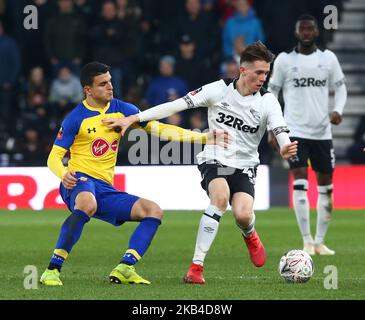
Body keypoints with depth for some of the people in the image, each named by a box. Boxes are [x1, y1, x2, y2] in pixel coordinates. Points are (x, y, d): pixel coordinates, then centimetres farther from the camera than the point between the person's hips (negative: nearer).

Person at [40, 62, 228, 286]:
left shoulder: (121, 109, 9)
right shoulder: (76, 118, -5)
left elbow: (159, 129, 9)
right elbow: (54, 157, -5)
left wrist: (204, 138, 3)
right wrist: (63, 174, -29)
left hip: (105, 188, 7)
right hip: (79, 181, -7)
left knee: (153, 211, -6)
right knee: (88, 205, -40)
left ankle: (124, 268, -18)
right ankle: (53, 269, -38)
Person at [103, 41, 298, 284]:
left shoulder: (267, 102, -5)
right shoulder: (219, 90, -7)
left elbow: (280, 130, -19)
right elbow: (177, 105, -8)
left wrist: (286, 149, -45)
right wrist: (133, 118, -13)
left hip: (244, 167, 1)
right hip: (214, 161, -1)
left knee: (243, 214, -25)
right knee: (221, 197, -33)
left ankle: (249, 235, 18)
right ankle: (196, 267, -27)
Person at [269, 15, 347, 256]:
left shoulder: (328, 58, 3)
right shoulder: (284, 60, 0)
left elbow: (340, 88, 10)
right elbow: (272, 93, 7)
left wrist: (338, 111, -9)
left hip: (322, 132, 3)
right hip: (295, 131, -3)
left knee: (326, 187, 5)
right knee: (300, 184, -13)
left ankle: (320, 241, 16)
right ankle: (307, 241, -8)